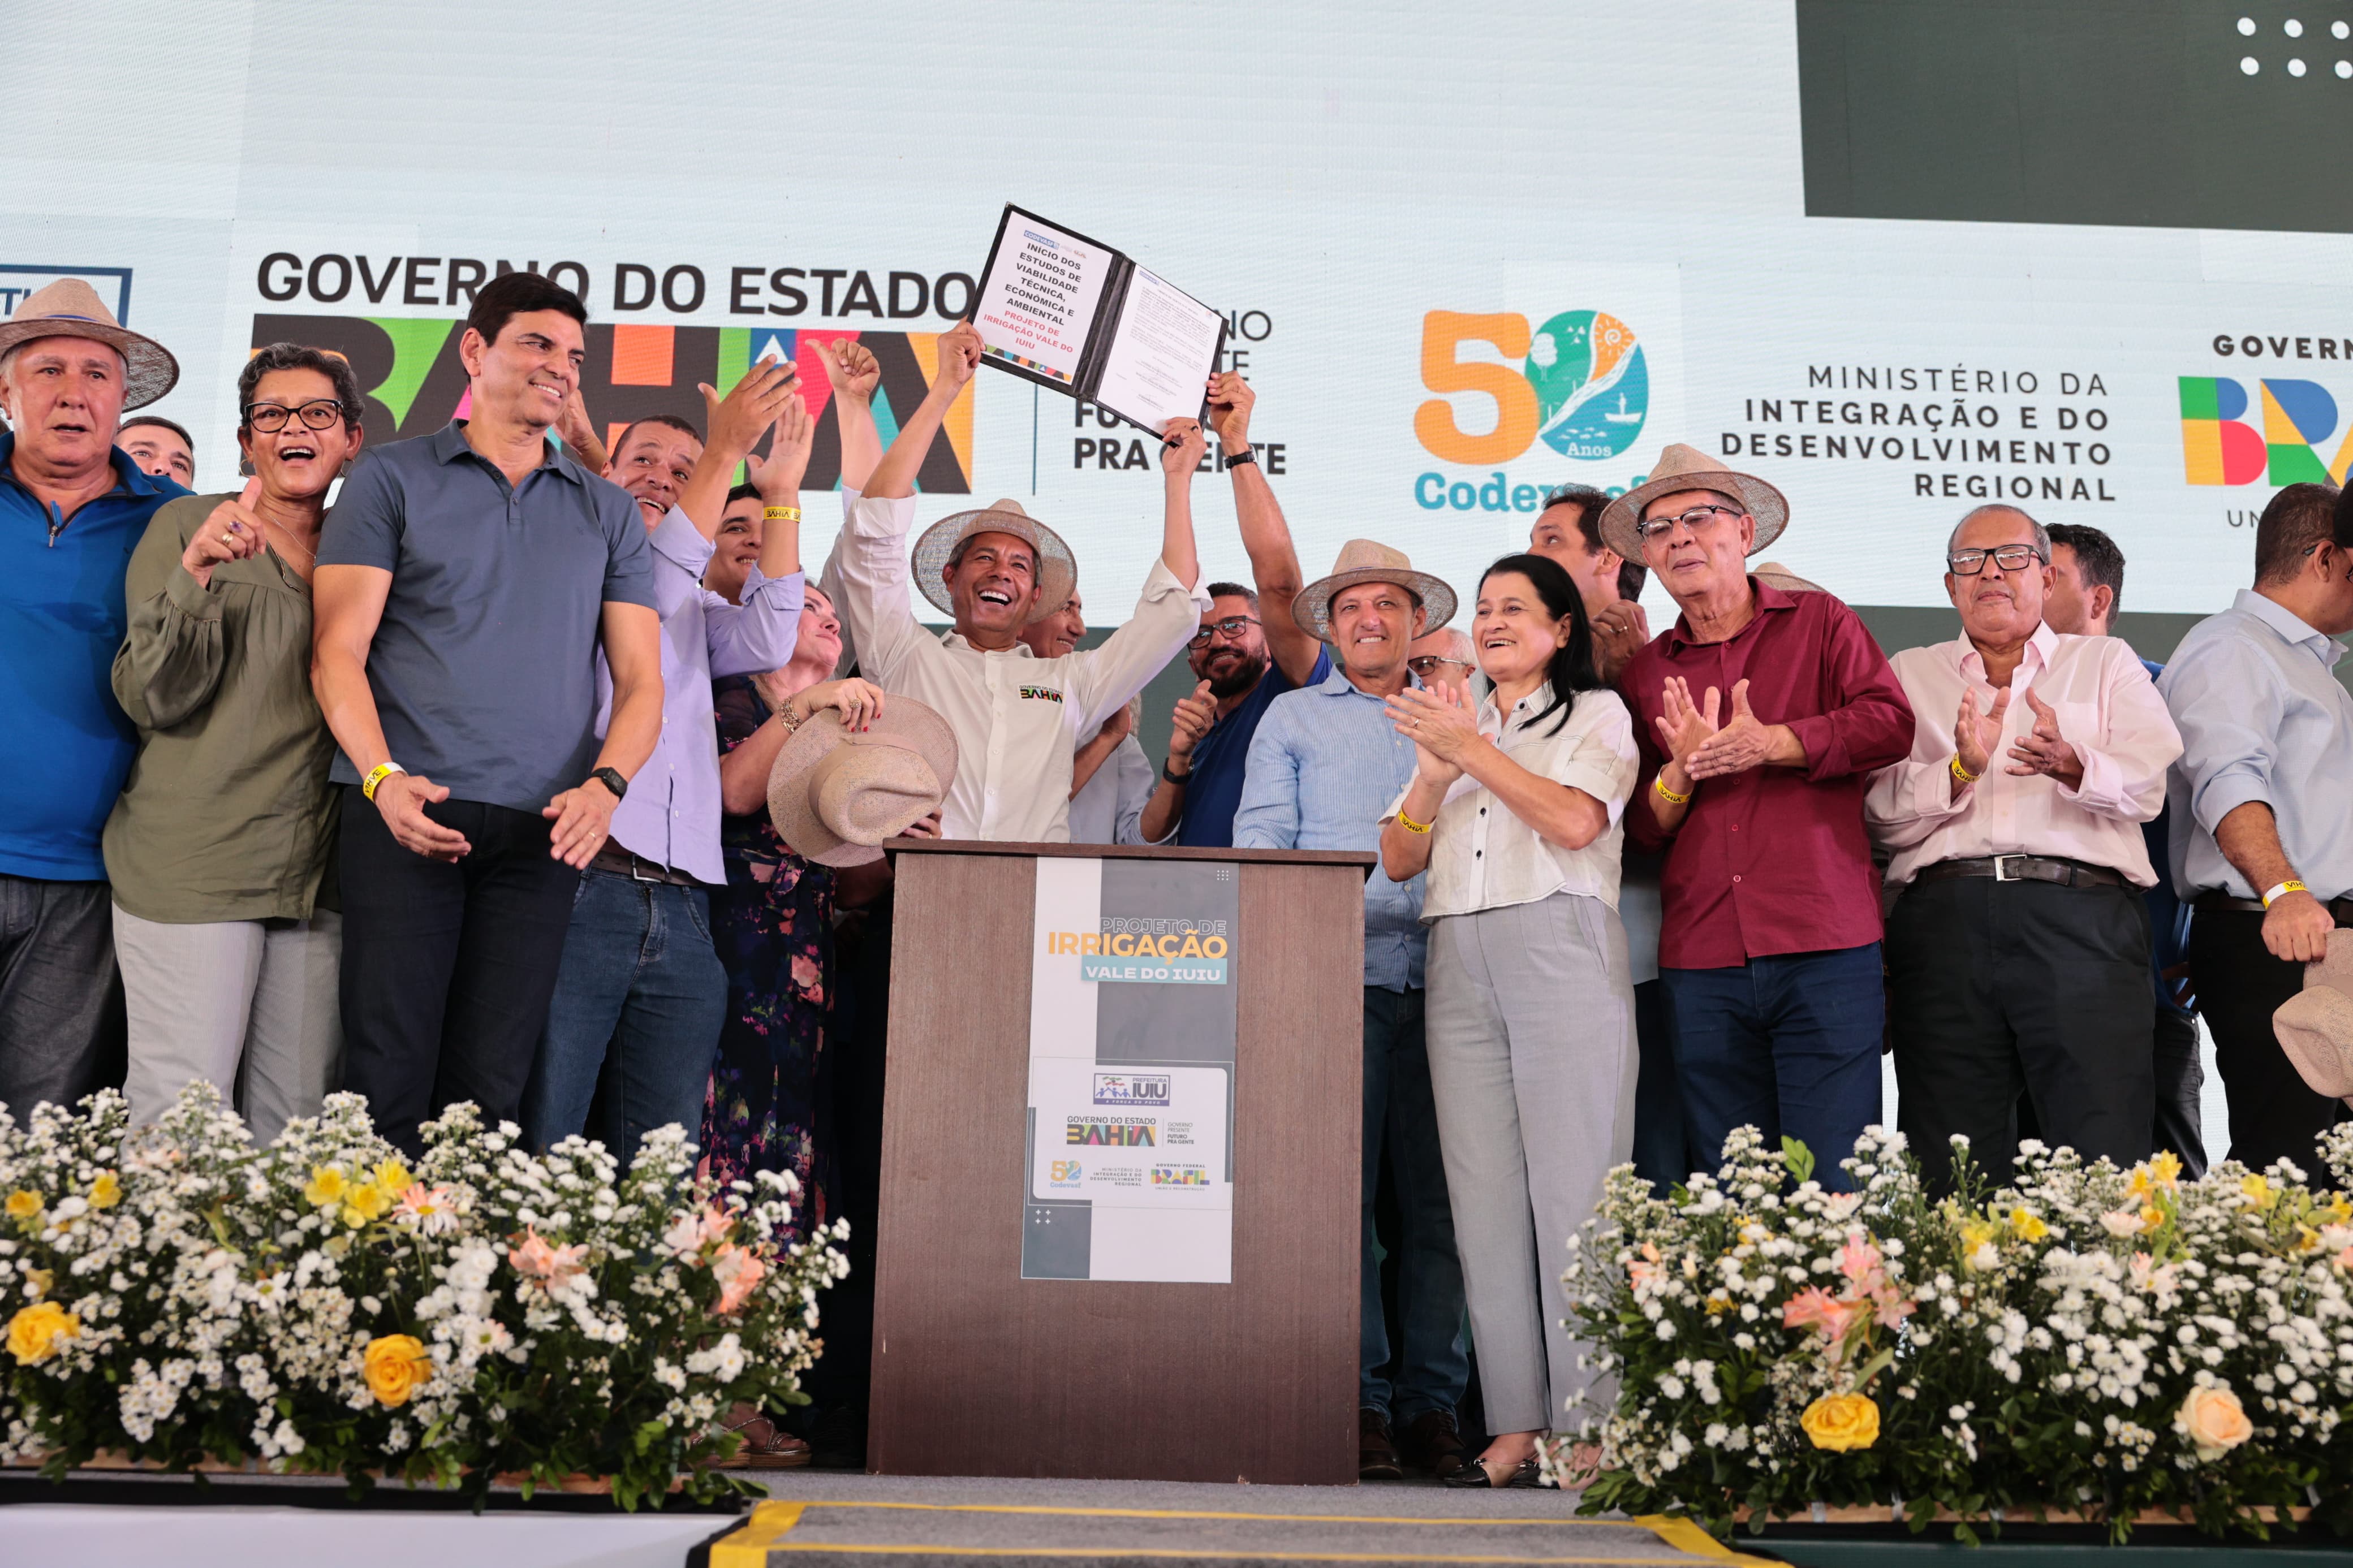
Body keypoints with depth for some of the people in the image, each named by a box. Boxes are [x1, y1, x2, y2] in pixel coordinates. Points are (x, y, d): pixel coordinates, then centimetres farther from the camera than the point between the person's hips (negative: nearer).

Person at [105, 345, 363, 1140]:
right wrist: (196, 575, -19)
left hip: (319, 870, 4)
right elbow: (151, 699, -7)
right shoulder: (185, 526, 2)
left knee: (295, 1118, 6)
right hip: (192, 864, -4)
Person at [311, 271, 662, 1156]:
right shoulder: (393, 478, 10)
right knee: (390, 1077, -6)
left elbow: (640, 677, 12)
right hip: (408, 810, -2)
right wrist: (383, 778, -14)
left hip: (542, 828, 2)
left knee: (490, 1089, 2)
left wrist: (605, 784, -8)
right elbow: (338, 649, 2)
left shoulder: (608, 512, 18)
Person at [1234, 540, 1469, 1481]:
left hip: (1442, 981, 2)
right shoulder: (1295, 717, 16)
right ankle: (1359, 1404, -1)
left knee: (1437, 1196, -1)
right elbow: (1259, 841, 7)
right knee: (1338, 1191, -6)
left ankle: (1432, 1403, 5)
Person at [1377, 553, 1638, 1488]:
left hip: (1561, 950, -4)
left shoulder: (1597, 713, 12)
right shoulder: (1451, 723, 24)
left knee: (1571, 1184, -9)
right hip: (1460, 960, 5)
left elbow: (1576, 821, -7)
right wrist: (1434, 773, -1)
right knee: (1484, 1192, -1)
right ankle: (1515, 1426, 2)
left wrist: (1472, 749, -5)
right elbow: (1397, 860, 15)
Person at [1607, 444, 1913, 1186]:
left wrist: (1776, 743, -13)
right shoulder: (1645, 673, 15)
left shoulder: (1818, 622, 10)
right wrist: (1679, 773, -7)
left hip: (1825, 952, -3)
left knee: (1835, 1183, -4)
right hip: (1701, 966, 3)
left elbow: (1891, 723, -4)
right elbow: (1635, 831, 12)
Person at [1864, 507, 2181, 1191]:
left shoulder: (2108, 664, 20)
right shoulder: (1910, 675, 21)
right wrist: (1961, 770, -10)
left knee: (2105, 1159, -8)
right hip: (1943, 920, 1)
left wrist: (2071, 765, -19)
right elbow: (1882, 816, 8)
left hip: (2082, 920, -1)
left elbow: (2147, 783, 2)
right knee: (1950, 1170, -1)